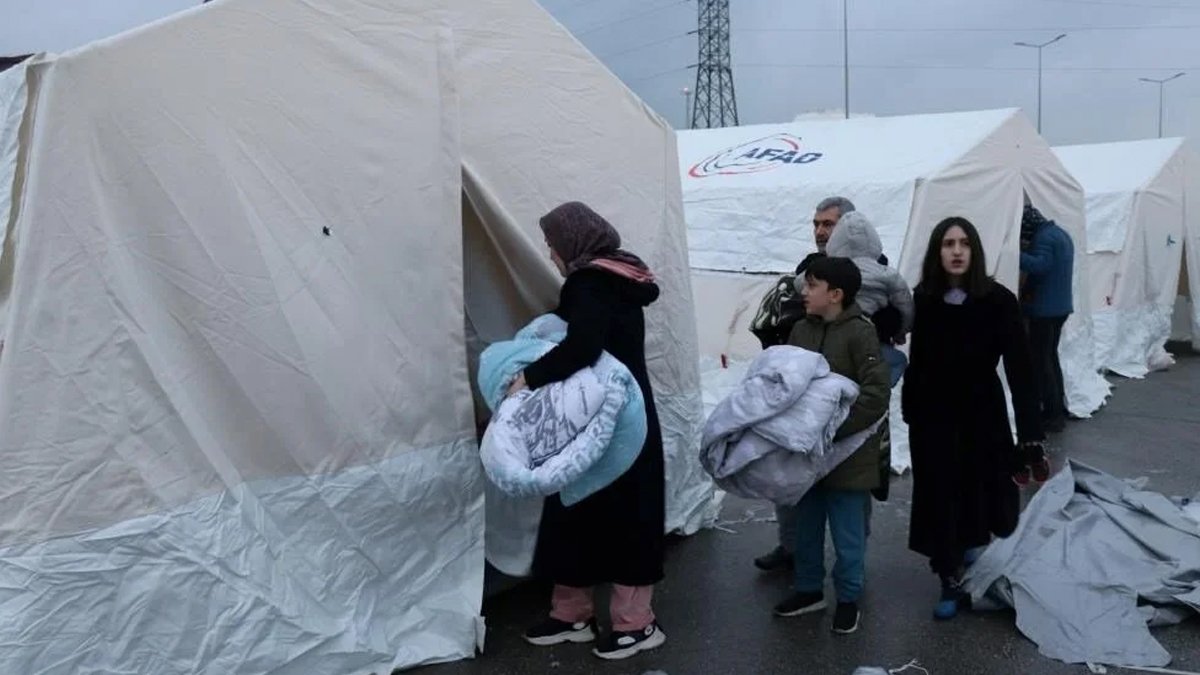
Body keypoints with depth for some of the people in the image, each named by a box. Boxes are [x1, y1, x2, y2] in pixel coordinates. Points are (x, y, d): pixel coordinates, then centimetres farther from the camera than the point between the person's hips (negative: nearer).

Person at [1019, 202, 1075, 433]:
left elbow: (1038, 266, -30)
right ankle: (1059, 409, 24)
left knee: (1040, 361, -5)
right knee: (1051, 357, 18)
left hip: (1044, 309, -10)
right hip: (1060, 306, 10)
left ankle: (1052, 414, -4)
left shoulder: (1043, 238, -16)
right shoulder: (1061, 233, 16)